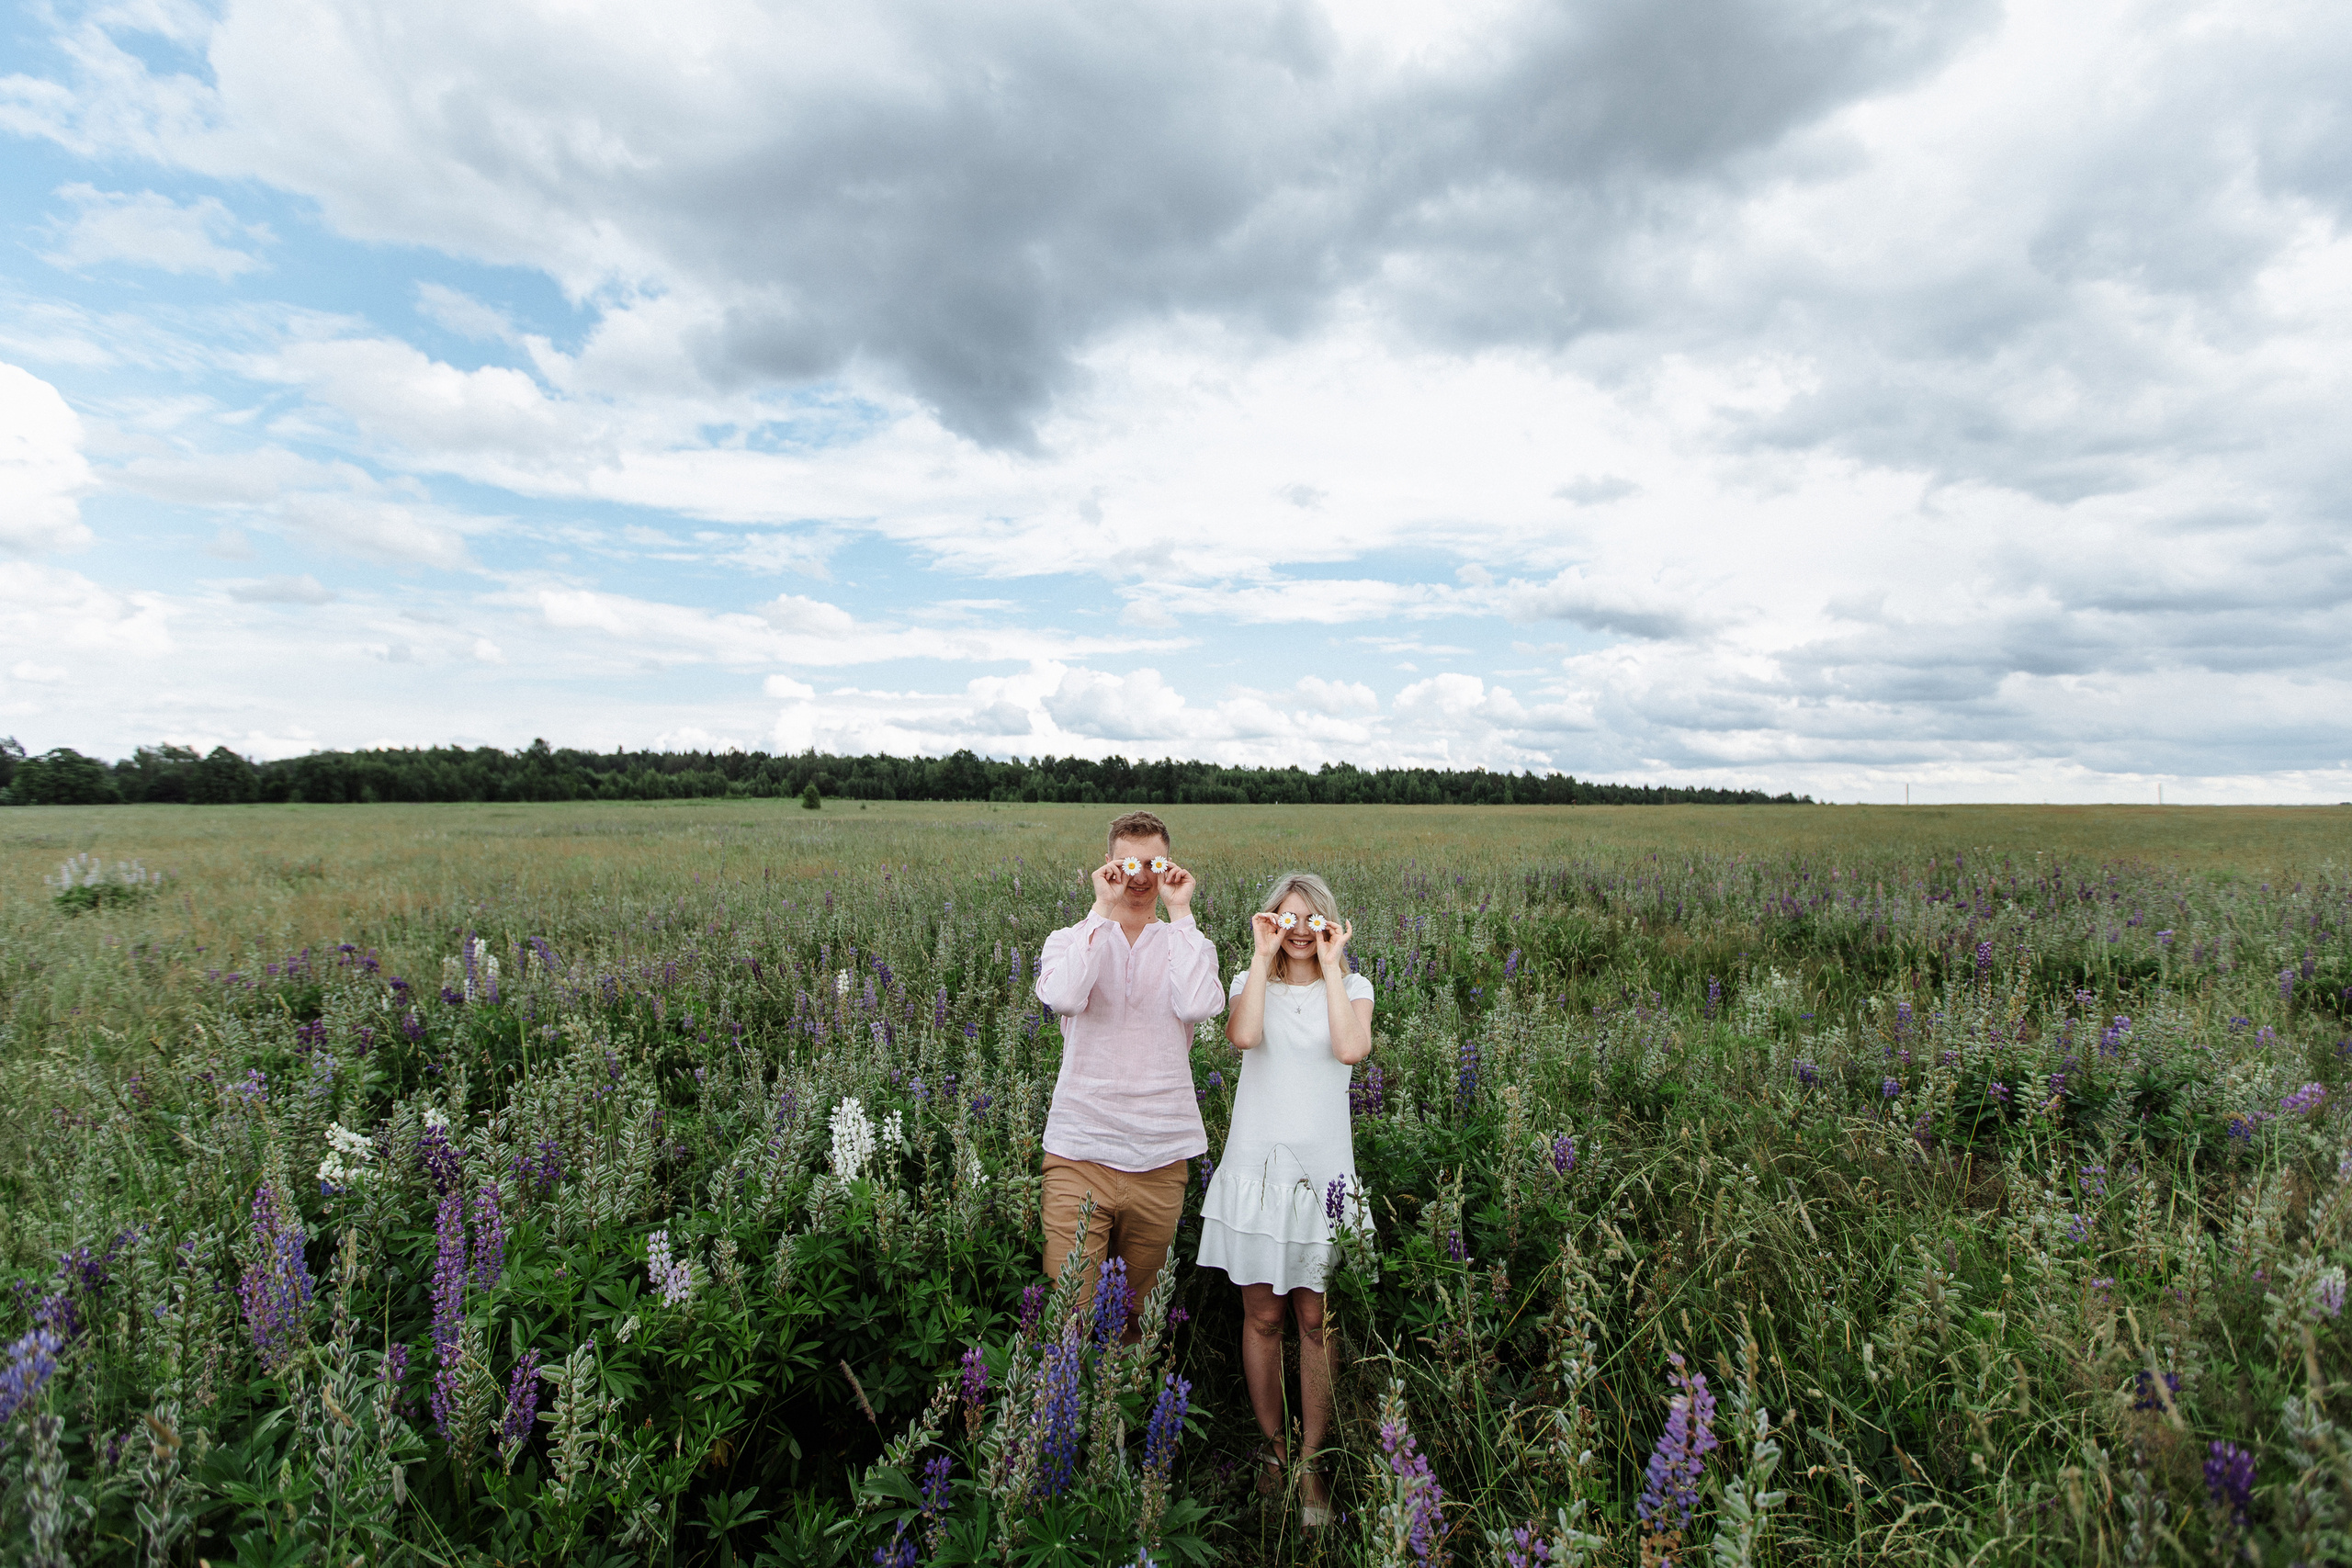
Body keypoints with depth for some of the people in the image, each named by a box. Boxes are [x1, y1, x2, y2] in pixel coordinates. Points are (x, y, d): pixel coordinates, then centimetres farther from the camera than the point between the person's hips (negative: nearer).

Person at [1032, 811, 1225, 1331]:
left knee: (1138, 1310, 15)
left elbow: (1199, 1005, -16)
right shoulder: (1070, 940, 5)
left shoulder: (1187, 944, 7)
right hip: (1078, 1153, -1)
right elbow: (1063, 997, -19)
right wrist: (1103, 908, -14)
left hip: (1160, 1157, 2)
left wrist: (1180, 912, -10)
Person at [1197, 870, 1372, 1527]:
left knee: (1315, 1320, 7)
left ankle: (1312, 1463, 23)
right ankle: (1273, 1445, 32)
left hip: (1322, 1170, 0)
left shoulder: (1353, 987, 4)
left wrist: (1330, 963, -13)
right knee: (1263, 1316, 11)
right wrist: (1263, 955, -14)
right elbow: (1243, 1035, -19)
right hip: (1257, 1165, 1)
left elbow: (1351, 1048, -18)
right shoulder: (1252, 981, 4)